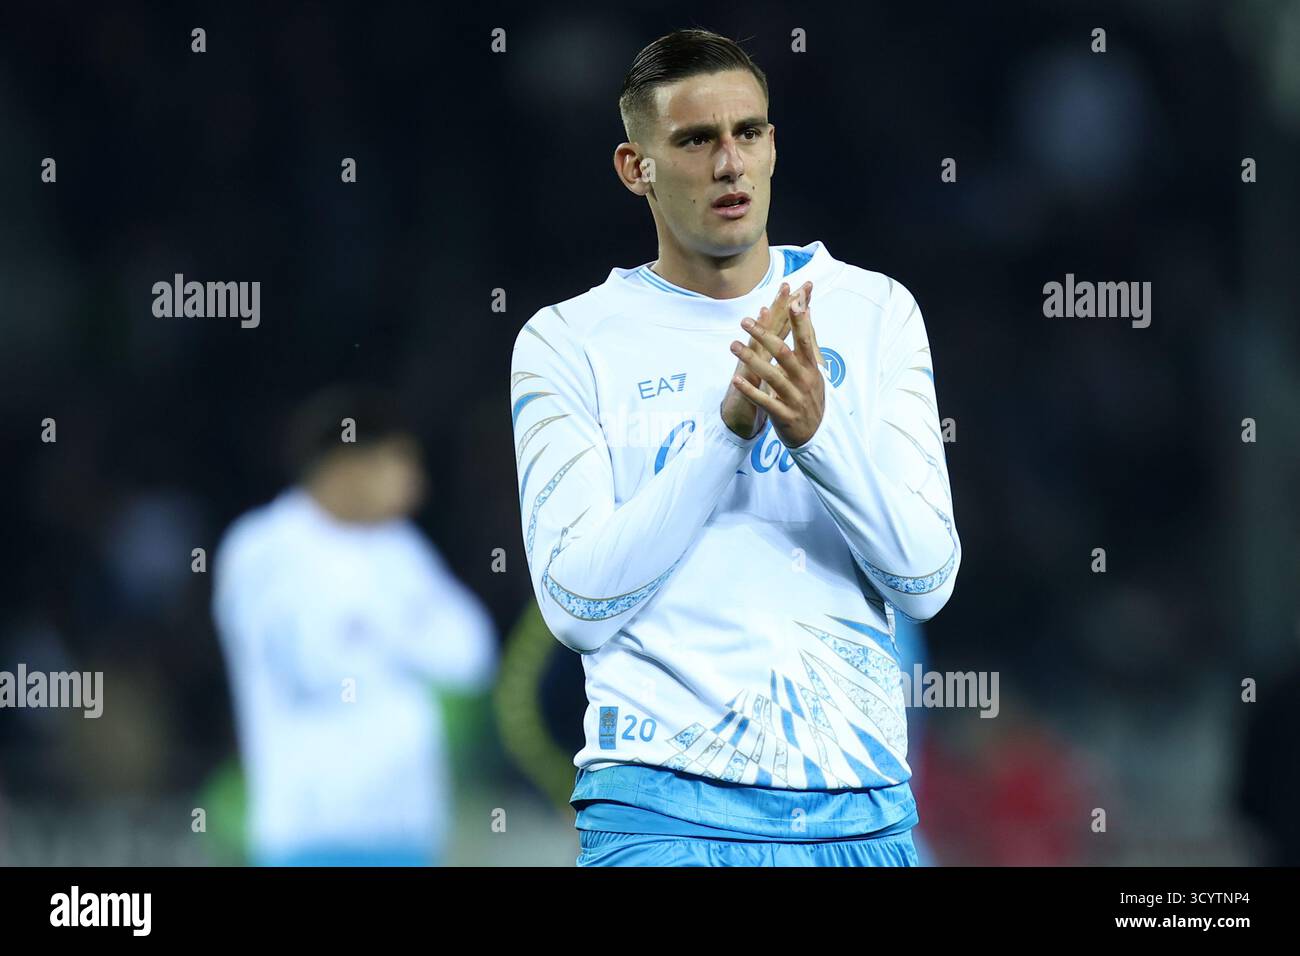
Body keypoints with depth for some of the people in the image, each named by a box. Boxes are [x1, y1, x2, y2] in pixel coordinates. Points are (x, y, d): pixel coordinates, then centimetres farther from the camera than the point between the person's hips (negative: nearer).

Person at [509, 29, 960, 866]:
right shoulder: (568, 342, 1)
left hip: (861, 800, 2)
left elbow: (926, 579, -1)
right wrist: (730, 427, -17)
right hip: (662, 800, -2)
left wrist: (817, 429, -18)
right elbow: (576, 605, -9)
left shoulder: (873, 311, 7)